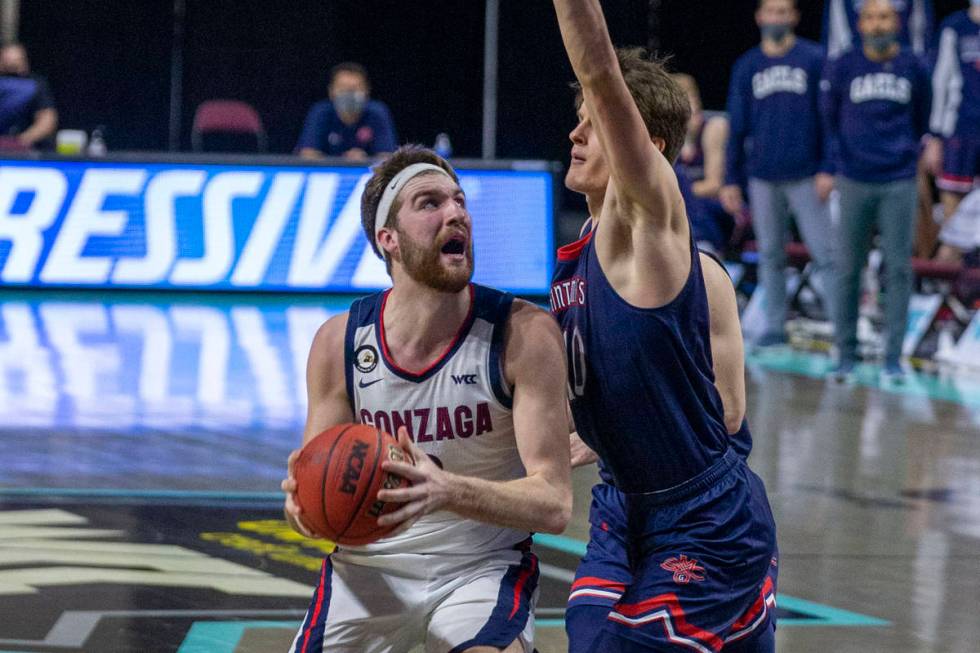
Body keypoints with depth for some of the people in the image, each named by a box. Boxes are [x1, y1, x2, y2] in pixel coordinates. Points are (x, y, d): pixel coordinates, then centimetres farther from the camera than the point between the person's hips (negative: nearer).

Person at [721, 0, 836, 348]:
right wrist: (731, 180, 9)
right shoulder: (746, 67, 8)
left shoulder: (814, 59, 0)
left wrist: (827, 169, -7)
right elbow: (737, 126, 12)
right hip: (763, 178, 3)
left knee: (824, 253, -7)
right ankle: (774, 325, 15)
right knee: (770, 255, 8)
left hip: (805, 176, -3)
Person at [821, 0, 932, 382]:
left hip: (899, 184, 0)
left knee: (899, 268, -1)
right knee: (848, 269, 2)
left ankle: (893, 357, 4)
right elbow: (828, 118, 13)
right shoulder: (842, 68, 1)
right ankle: (845, 354, 9)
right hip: (855, 183, 0)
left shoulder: (913, 68, 4)